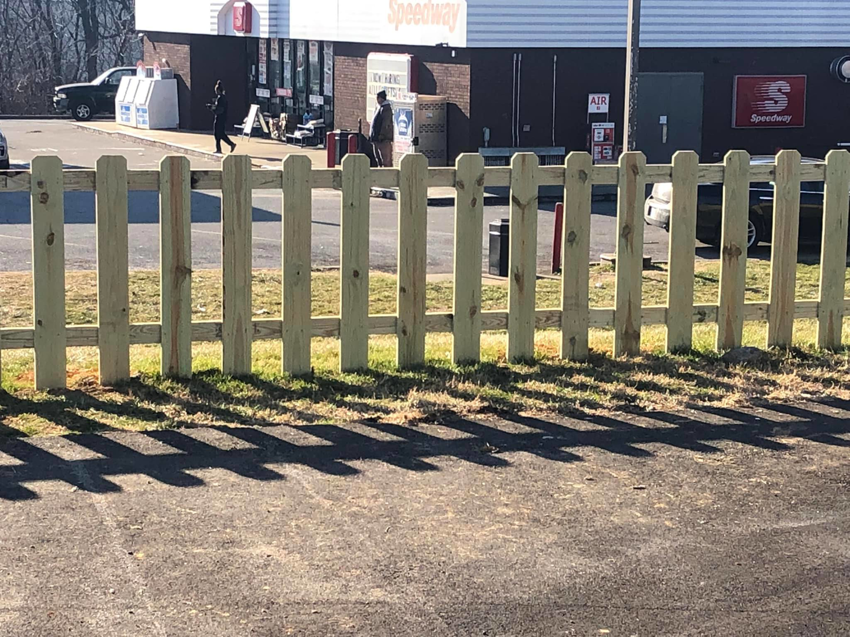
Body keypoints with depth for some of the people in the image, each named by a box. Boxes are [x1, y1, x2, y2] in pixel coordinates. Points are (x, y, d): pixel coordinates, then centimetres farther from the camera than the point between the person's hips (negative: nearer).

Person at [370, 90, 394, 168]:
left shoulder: (386, 108, -11)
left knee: (386, 158, -9)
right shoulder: (378, 108, 18)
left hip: (384, 138, -10)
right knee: (378, 157, 12)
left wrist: (381, 135, -23)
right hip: (376, 137, 10)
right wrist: (372, 135, 18)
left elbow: (386, 123, -18)